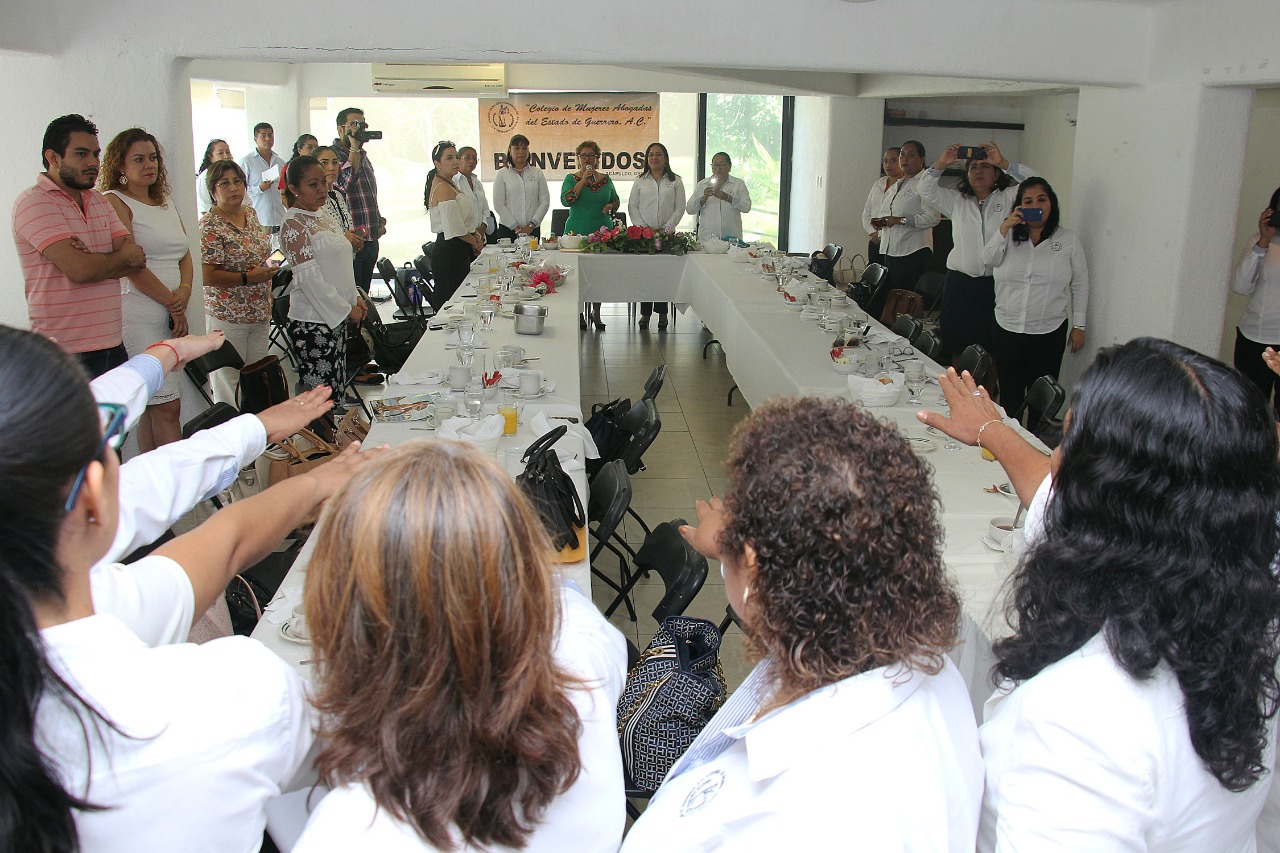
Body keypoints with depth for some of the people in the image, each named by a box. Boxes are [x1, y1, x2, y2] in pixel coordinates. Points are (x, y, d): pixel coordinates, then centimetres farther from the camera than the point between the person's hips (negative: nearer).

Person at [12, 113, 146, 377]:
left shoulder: (99, 201, 15)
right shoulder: (34, 202, -8)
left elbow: (138, 259, 4)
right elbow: (79, 268, -20)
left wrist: (94, 259, -15)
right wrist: (123, 256, -1)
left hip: (113, 345, 7)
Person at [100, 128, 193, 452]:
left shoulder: (166, 204, 21)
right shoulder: (114, 202, -3)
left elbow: (185, 256, 16)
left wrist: (185, 292, -4)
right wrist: (172, 304, -8)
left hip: (172, 314, 7)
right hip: (139, 314, -7)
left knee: (153, 407, 8)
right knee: (167, 406, -11)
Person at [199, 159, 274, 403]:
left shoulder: (250, 213, 8)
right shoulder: (210, 226, -15)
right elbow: (206, 276, -20)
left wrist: (267, 282, 17)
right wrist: (247, 278, -20)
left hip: (259, 313, 8)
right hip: (227, 317, -7)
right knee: (228, 382, 0)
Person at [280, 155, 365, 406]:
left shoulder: (322, 215, 13)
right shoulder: (294, 225, -13)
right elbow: (309, 277, -17)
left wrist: (354, 297, 11)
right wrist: (346, 309, -13)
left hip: (337, 318, 8)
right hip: (313, 322, -8)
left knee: (338, 388, 12)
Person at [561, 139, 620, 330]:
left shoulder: (606, 179, 10)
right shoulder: (571, 178, 1)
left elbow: (616, 200, 19)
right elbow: (566, 200, -14)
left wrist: (610, 206, -4)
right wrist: (583, 180, -16)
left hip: (602, 230, 3)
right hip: (577, 232, -3)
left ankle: (596, 313, 16)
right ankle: (580, 314, 7)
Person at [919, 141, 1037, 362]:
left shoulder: (1008, 198, 7)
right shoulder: (956, 201, 14)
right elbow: (926, 190, 7)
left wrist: (1003, 163, -16)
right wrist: (940, 165, -9)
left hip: (996, 285, -2)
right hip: (959, 283, 2)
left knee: (990, 346, -3)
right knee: (954, 343, 3)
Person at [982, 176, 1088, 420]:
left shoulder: (1069, 240, 2)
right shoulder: (1009, 236, 6)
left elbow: (1080, 285, 4)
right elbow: (989, 259, -11)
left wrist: (1079, 326, 2)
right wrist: (1005, 227, -19)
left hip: (1049, 332, -2)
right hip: (1006, 329, 2)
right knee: (1009, 393, 11)